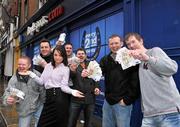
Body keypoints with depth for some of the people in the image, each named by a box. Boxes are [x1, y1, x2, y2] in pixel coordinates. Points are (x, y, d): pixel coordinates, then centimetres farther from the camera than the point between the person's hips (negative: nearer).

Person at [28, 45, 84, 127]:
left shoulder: (65, 69, -2)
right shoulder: (48, 66, 11)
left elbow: (64, 86, -9)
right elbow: (41, 81, 8)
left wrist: (72, 91, -28)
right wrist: (31, 74, -3)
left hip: (60, 97, -5)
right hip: (49, 96, 5)